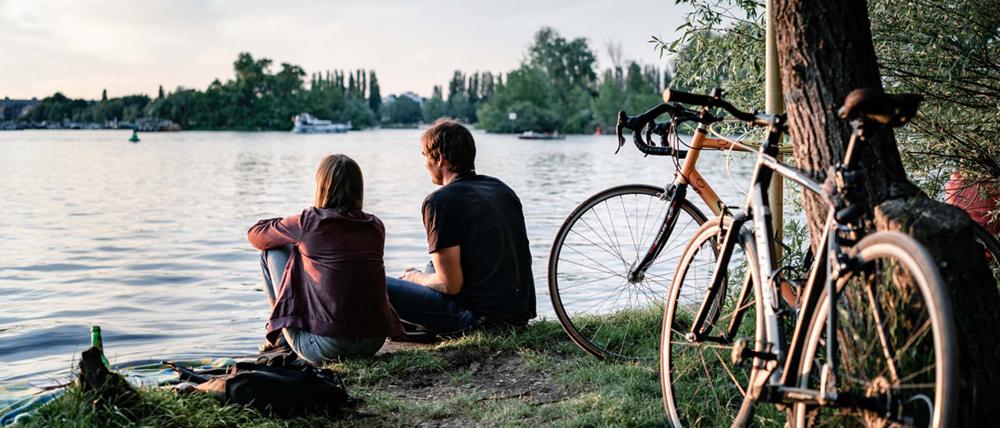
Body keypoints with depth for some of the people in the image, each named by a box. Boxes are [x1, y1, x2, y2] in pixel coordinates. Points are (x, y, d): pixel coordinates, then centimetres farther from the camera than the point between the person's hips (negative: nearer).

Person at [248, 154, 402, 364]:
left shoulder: (309, 221, -6)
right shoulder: (375, 226, 7)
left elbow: (255, 234, 13)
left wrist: (286, 225, 32)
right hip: (373, 343, 5)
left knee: (272, 251, 13)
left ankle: (281, 334, 29)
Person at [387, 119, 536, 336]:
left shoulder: (441, 202, -13)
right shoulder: (501, 188, 11)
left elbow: (451, 285, -16)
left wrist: (415, 277, 5)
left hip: (481, 317, -8)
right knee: (435, 265, 31)